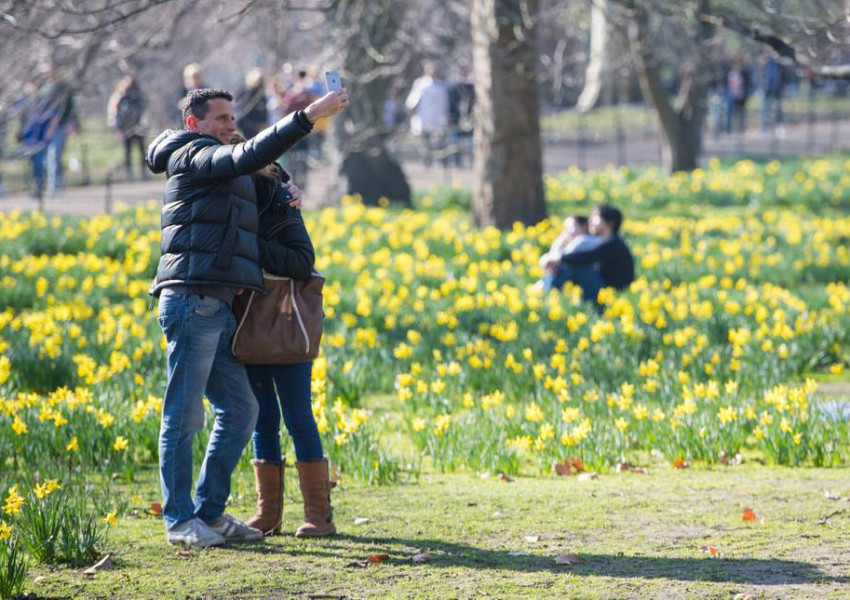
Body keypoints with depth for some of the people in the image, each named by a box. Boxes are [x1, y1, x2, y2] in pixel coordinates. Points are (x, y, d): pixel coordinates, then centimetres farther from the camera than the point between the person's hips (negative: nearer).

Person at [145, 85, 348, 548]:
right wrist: (309, 116, -25)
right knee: (184, 415, -5)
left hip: (217, 305, 10)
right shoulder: (193, 156, -4)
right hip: (192, 300, -10)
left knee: (239, 409, 8)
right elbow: (250, 155, -19)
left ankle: (210, 513, 13)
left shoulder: (219, 170, 26)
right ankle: (179, 521, -1)